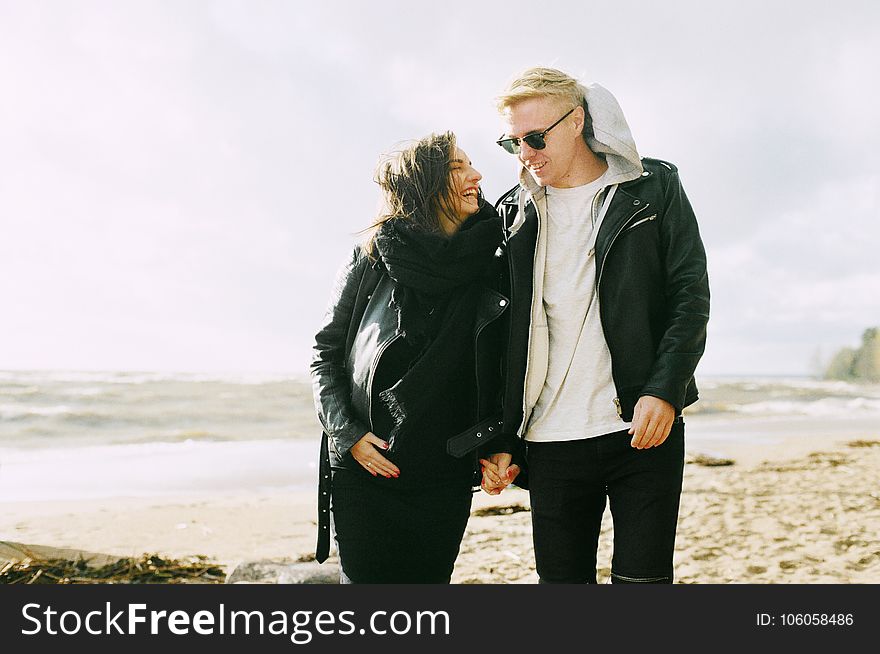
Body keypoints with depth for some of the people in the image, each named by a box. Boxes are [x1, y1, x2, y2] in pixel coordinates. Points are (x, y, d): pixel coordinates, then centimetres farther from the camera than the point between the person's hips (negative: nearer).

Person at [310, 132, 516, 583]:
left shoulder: (490, 269, 3)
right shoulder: (370, 262, -3)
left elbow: (507, 371, 8)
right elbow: (325, 354, 3)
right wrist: (347, 433, -6)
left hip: (446, 475, 2)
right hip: (363, 468, -2)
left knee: (429, 578, 4)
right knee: (365, 578, 0)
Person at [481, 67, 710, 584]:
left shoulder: (653, 188, 5)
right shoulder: (515, 213, 11)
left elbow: (691, 294, 0)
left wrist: (663, 391, -13)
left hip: (643, 426, -2)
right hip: (551, 439, 2)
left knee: (644, 577, -2)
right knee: (562, 578, 4)